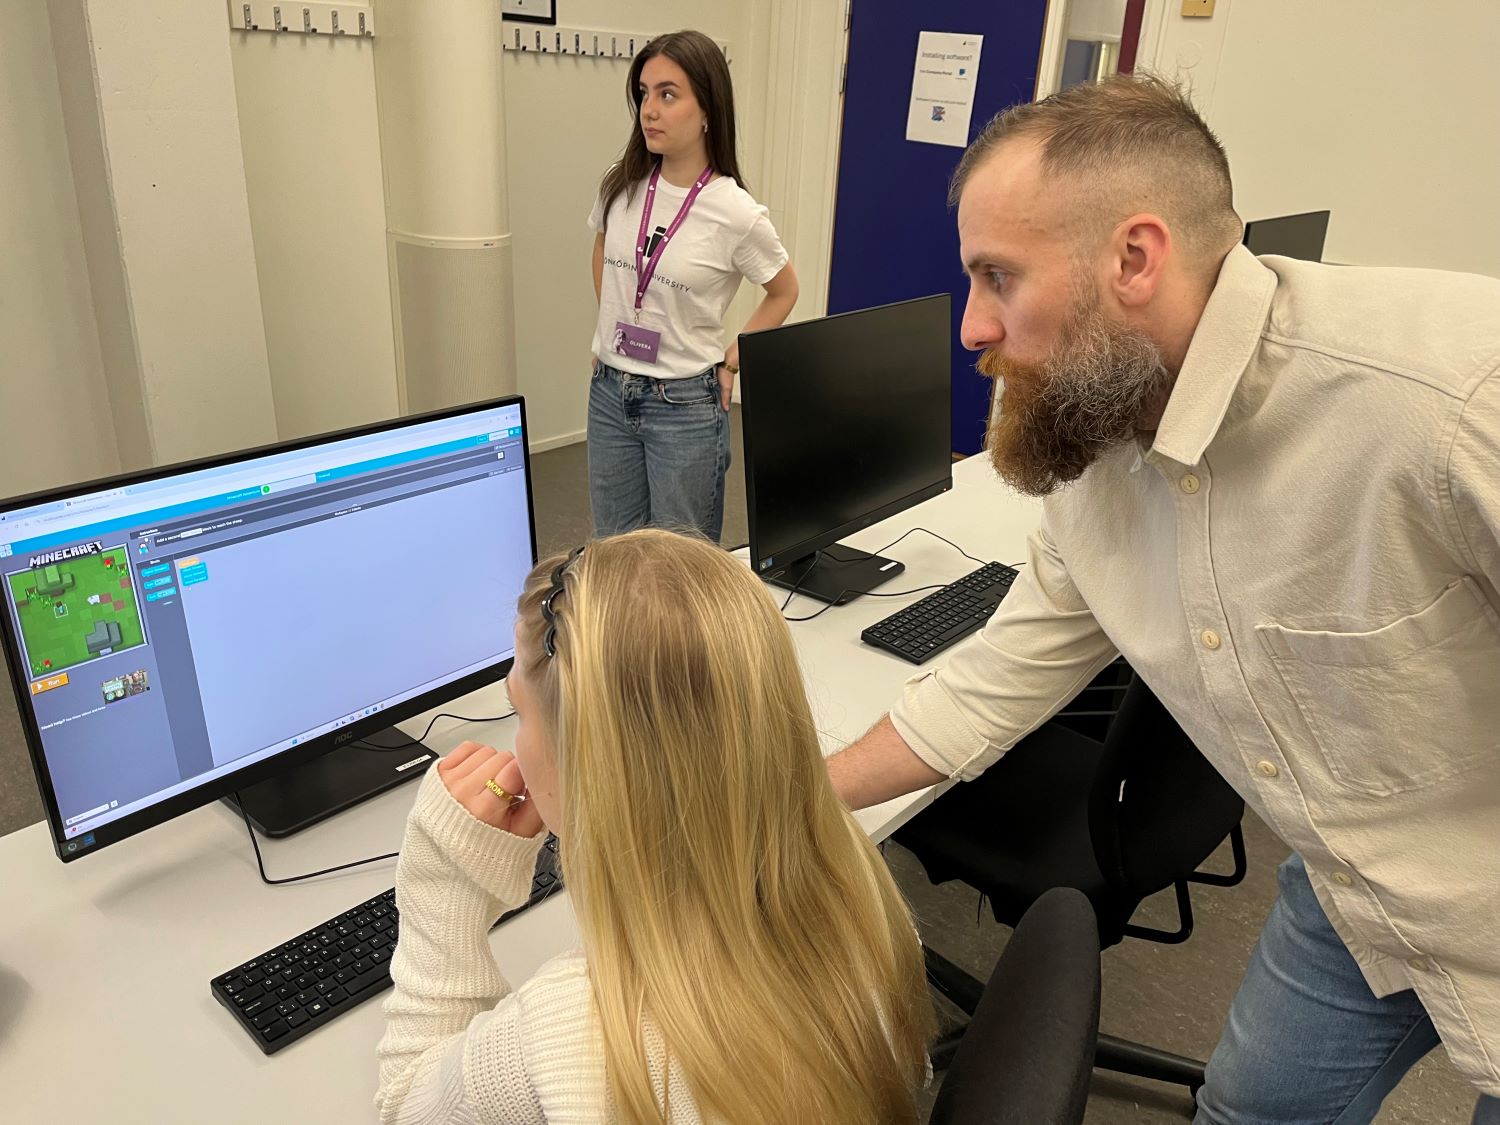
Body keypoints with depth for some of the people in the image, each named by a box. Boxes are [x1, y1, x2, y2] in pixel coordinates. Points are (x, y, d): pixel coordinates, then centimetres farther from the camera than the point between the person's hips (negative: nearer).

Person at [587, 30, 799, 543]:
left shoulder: (736, 214, -16)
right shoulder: (620, 185, -3)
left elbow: (784, 292, 1)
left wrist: (731, 362, -2)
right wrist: (614, 328, 13)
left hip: (685, 404, -4)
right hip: (609, 393, 5)